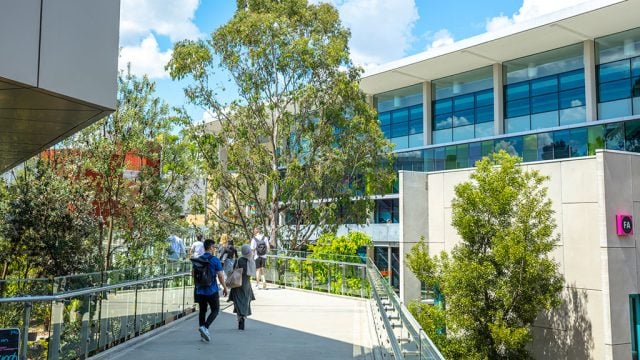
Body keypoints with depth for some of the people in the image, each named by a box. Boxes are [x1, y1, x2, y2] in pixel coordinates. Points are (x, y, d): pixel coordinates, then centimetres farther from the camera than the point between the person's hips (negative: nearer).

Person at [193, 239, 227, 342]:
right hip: (212, 290, -5)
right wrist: (225, 288, 1)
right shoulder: (215, 260, -10)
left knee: (202, 311, 13)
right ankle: (205, 327, -13)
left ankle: (203, 334, 15)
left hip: (200, 290, 5)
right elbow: (220, 276, -10)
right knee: (215, 310, 6)